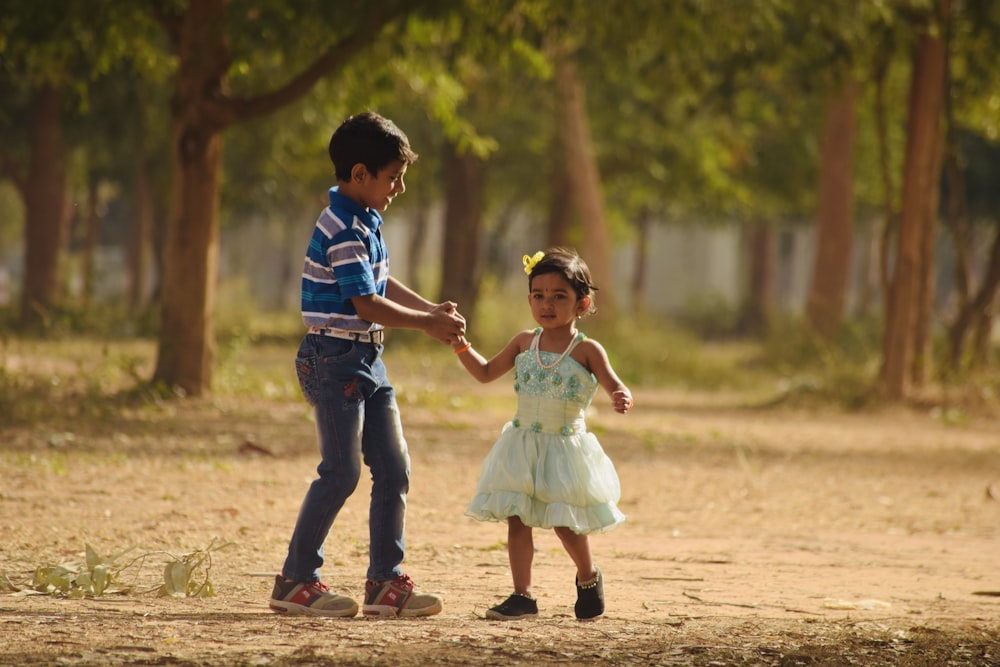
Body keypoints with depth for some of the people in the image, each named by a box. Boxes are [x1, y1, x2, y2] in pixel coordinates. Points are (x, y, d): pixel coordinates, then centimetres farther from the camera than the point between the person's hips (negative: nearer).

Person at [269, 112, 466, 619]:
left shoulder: (364, 223, 12)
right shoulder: (344, 230, -19)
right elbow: (366, 304, -21)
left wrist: (432, 309, 11)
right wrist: (428, 325, -14)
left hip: (366, 359, 10)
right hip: (335, 360, -10)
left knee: (394, 468, 6)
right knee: (342, 472, -7)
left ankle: (385, 581, 9)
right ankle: (295, 581, 1)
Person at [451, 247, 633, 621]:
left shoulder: (586, 351, -8)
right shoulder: (524, 343, 5)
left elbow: (616, 388, -13)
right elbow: (486, 373, 16)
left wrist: (622, 399, -35)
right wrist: (462, 348, 2)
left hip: (565, 447, -4)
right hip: (523, 446, 4)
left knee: (565, 523, -1)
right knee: (517, 520, -2)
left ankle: (589, 578, 26)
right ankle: (522, 596, 2)